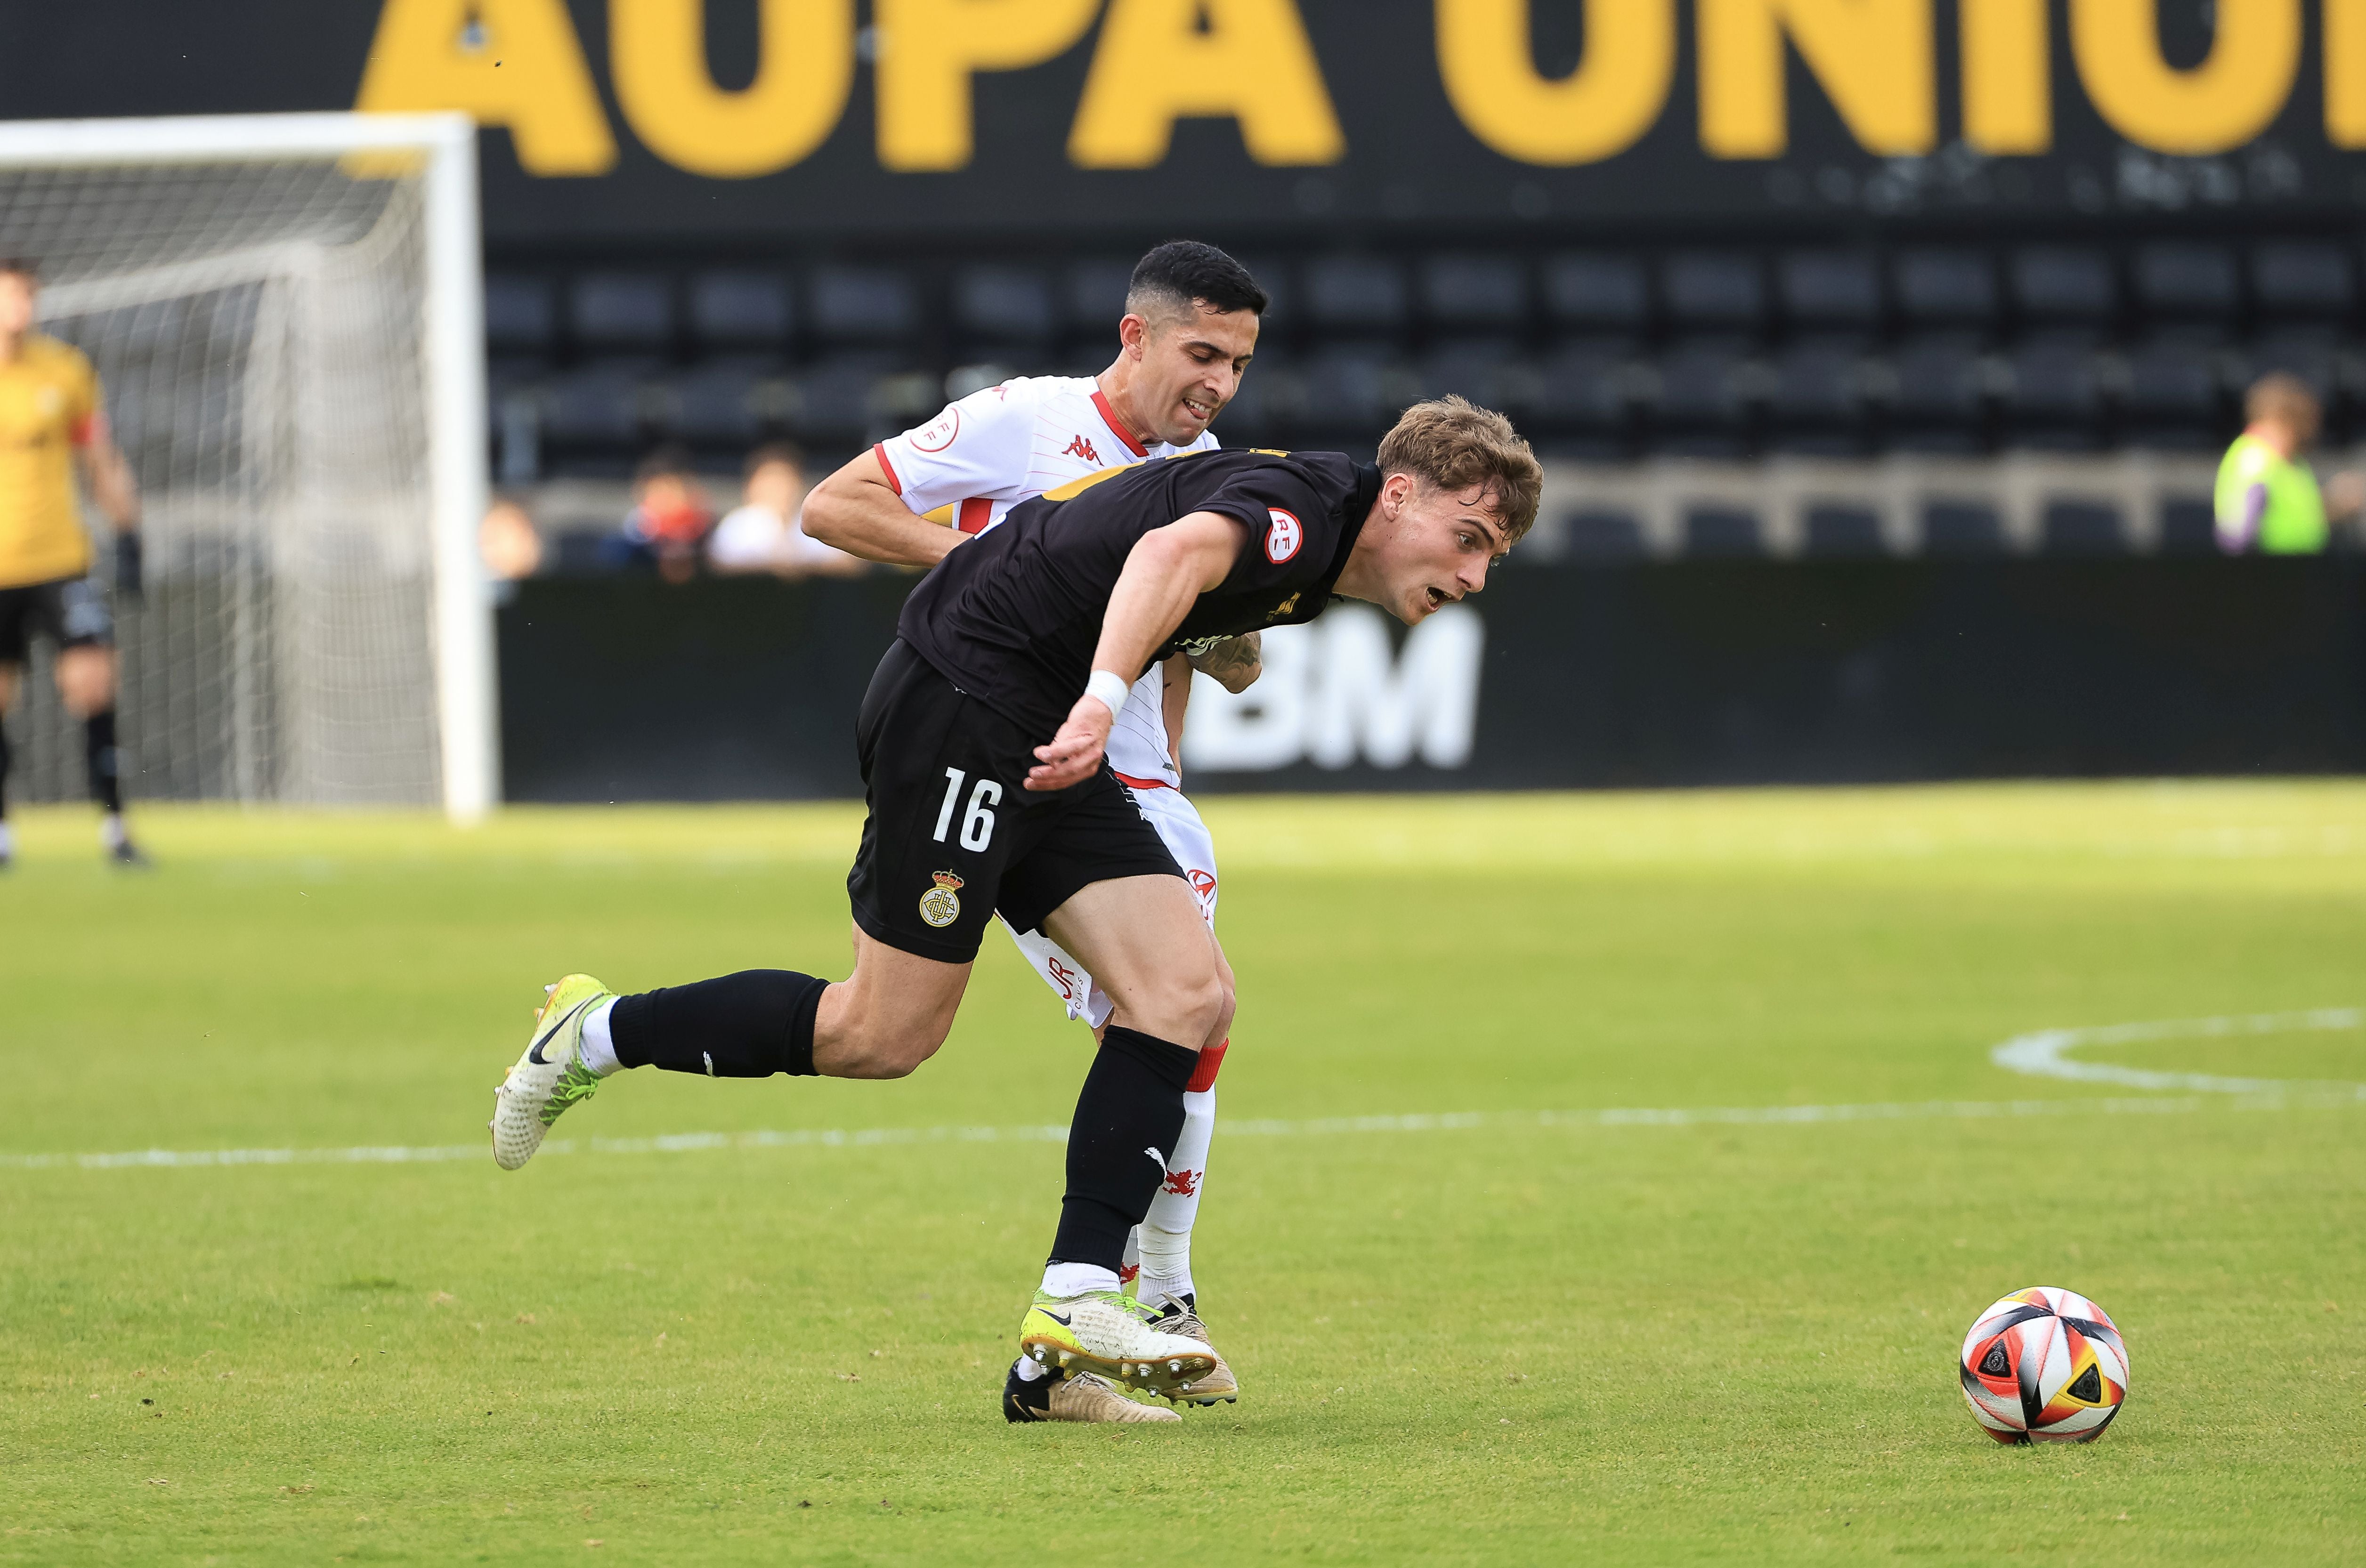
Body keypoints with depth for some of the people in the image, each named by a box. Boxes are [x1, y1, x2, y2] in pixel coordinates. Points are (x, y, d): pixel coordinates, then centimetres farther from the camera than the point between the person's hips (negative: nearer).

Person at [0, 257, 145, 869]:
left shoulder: (67, 371, 5)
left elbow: (103, 464, 13)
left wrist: (128, 538, 8)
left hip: (61, 559, 1)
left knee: (93, 681, -11)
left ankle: (112, 822, -3)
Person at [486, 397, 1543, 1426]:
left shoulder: (1306, 565, 13)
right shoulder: (1298, 507, -18)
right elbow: (1175, 550, -41)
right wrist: (1103, 702, -55)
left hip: (1040, 741, 10)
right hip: (961, 697, -10)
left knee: (1188, 996, -3)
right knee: (884, 1035, -4)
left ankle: (1073, 1311, -6)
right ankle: (598, 1034, 15)